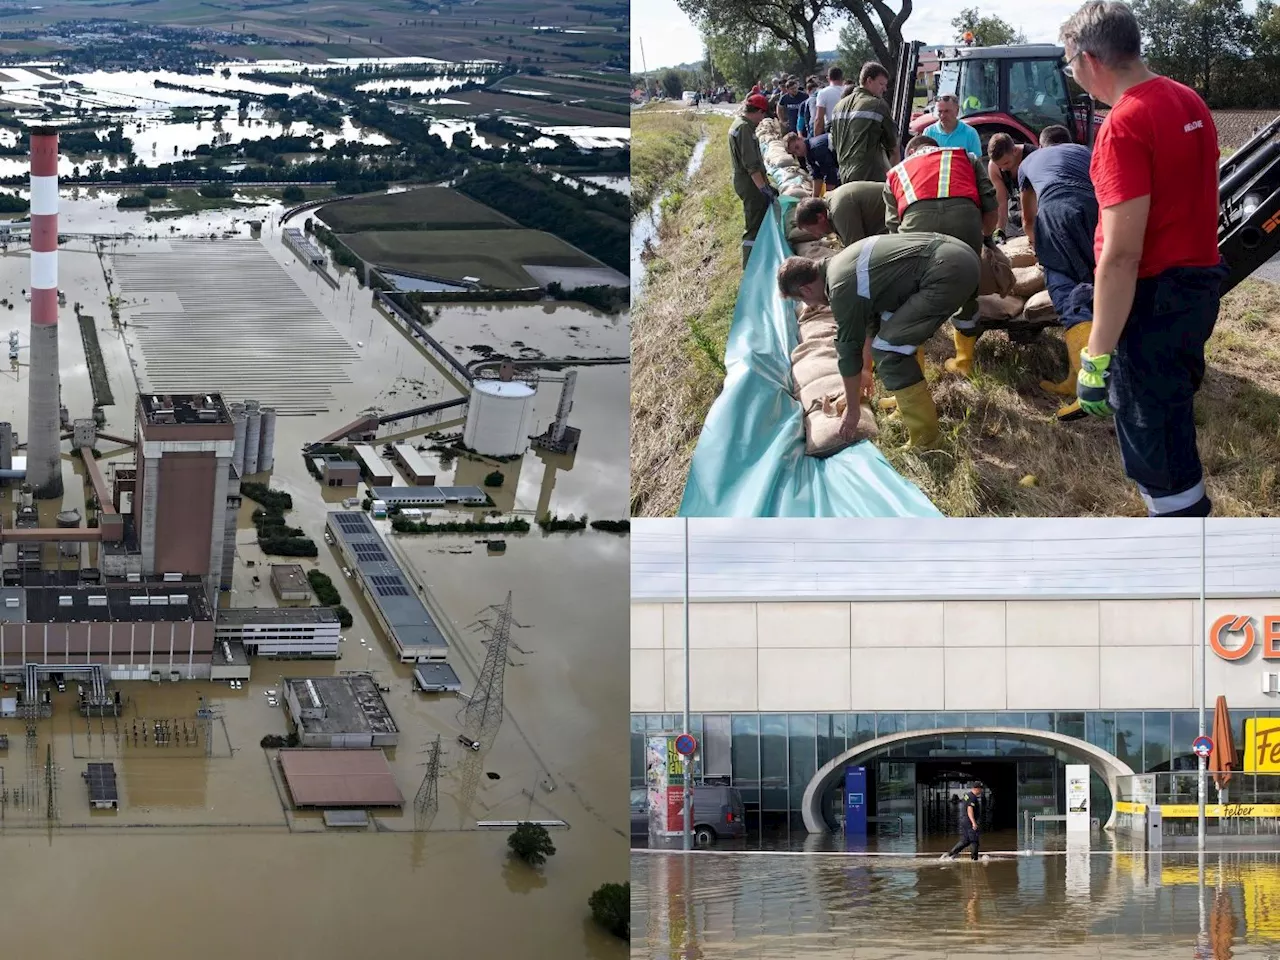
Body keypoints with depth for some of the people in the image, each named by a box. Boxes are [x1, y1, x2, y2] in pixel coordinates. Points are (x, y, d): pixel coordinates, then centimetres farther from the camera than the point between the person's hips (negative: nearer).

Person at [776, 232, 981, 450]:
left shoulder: (842, 288, -8)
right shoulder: (841, 263, 20)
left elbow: (849, 350, 3)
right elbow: (870, 320, 36)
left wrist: (852, 408, 16)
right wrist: (866, 369, 49)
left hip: (949, 273, -10)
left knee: (887, 350, -5)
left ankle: (925, 440, -1)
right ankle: (910, 400, 38)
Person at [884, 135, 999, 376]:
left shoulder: (897, 172, 35)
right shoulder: (966, 157, 35)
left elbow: (893, 225, 29)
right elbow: (990, 205, 26)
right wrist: (986, 238, 43)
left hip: (917, 221, -1)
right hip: (965, 216, 1)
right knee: (965, 292, 24)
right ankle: (964, 361, 34)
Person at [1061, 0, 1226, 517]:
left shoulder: (1125, 126, -23)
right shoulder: (1189, 101, 6)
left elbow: (1121, 256, -25)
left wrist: (1096, 357, -21)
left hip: (1153, 298, -9)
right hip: (1201, 282, 9)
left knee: (1149, 436, 2)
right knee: (1172, 413, 24)